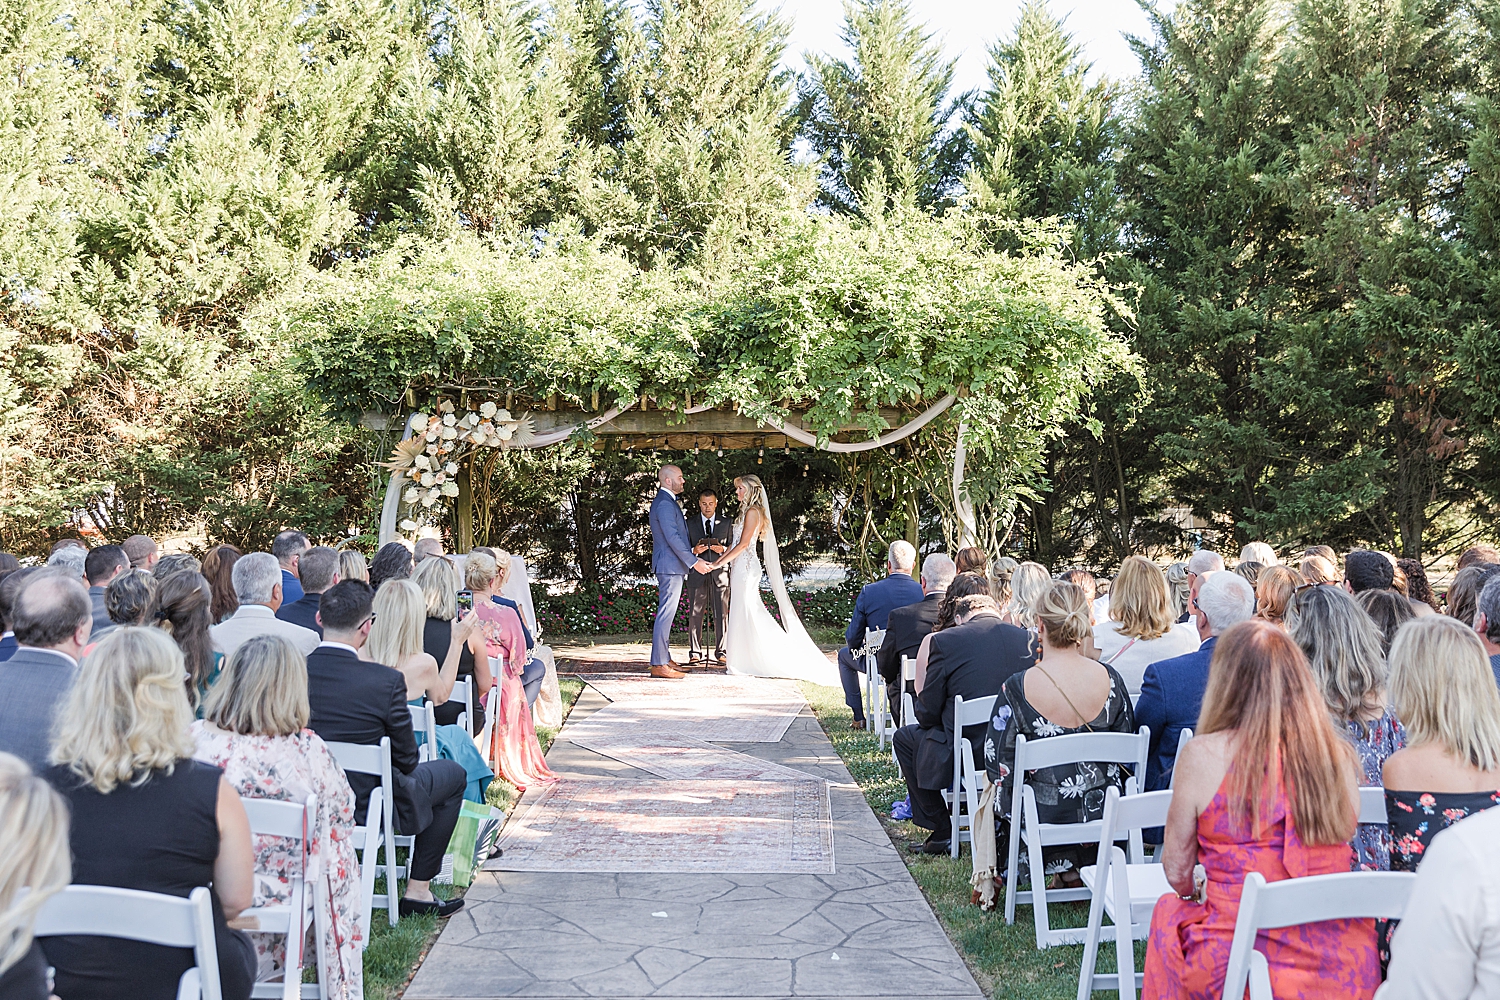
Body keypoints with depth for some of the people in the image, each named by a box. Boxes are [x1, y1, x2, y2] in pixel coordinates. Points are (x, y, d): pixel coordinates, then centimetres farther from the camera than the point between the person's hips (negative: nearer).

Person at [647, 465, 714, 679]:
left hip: (672, 566, 11)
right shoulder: (664, 504, -17)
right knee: (666, 613, -10)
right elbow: (672, 537, -23)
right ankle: (659, 664, -10)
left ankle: (663, 657, 22)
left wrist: (691, 549, 18)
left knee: (667, 613, 15)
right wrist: (694, 561, -21)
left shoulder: (667, 501, 17)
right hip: (670, 566, -11)